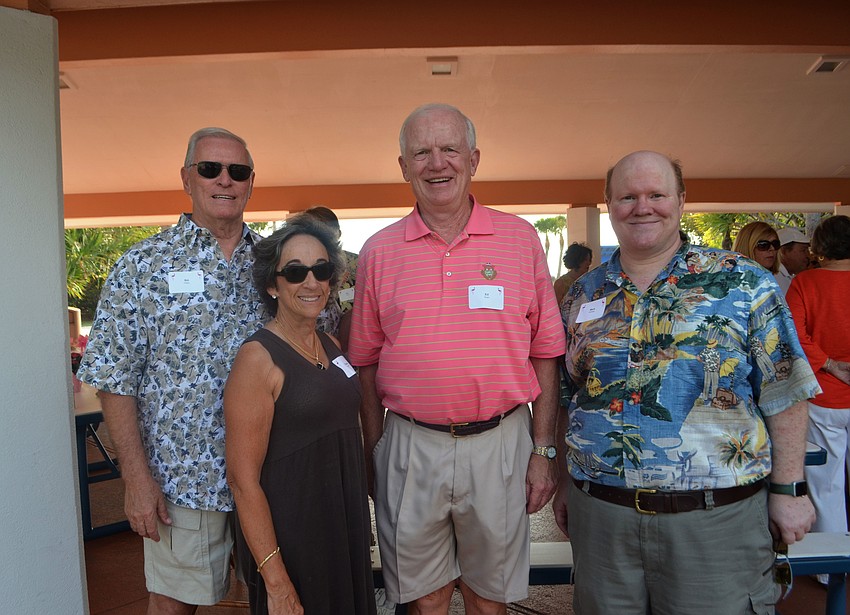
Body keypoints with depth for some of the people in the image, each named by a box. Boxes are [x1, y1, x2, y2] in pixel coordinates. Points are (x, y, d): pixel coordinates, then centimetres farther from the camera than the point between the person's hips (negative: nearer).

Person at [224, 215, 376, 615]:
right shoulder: (258, 358, -16)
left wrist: (360, 520, 14)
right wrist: (276, 581, -19)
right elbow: (243, 479, -18)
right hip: (288, 533, -7)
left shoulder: (331, 346, 6)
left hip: (346, 527, 7)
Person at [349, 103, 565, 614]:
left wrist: (543, 451, 0)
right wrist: (374, 453, 3)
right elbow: (367, 361, 6)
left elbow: (545, 353, 1)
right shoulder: (379, 251, 2)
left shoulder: (520, 238, 0)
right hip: (409, 446, 1)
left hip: (500, 443, 0)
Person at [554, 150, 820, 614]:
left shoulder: (743, 284, -4)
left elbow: (784, 397, -2)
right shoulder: (583, 293, 6)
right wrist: (567, 479, 11)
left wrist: (788, 490, -3)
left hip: (715, 518, -2)